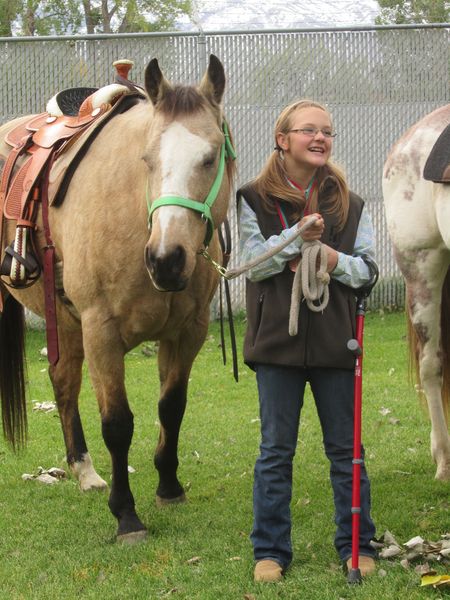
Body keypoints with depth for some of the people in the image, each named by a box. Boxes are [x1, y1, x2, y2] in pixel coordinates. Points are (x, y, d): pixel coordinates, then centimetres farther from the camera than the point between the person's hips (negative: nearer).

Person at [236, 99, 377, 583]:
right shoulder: (255, 200, -1)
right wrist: (298, 238, -22)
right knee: (276, 450, 6)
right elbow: (252, 264, -9)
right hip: (278, 340, -1)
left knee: (345, 448, 9)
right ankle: (270, 550, 15)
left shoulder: (348, 203, 5)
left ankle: (357, 545, 20)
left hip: (334, 340, 2)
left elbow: (367, 268, 2)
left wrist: (330, 259, -16)